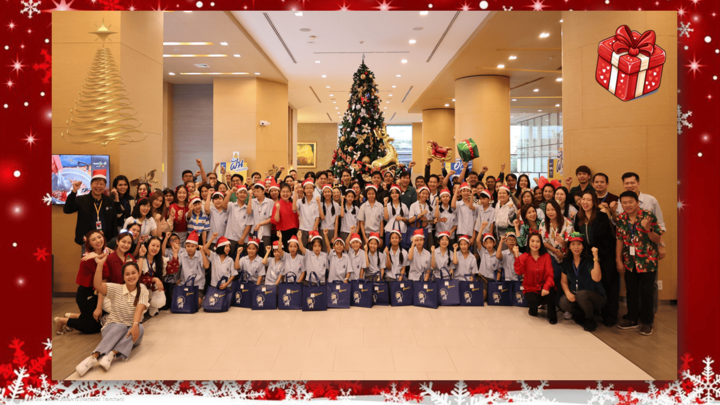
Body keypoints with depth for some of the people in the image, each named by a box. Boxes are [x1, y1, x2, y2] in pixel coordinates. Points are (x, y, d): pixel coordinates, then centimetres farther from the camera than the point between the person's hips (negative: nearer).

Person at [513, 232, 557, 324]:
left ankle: (552, 316, -14)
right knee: (534, 302, -31)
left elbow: (549, 274, -12)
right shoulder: (524, 257, -4)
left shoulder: (546, 256, -2)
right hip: (530, 289, 0)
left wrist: (546, 287, -31)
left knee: (550, 290, -35)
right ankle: (533, 309, 9)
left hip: (542, 286, 0)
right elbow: (519, 272, -22)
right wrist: (517, 257, -32)